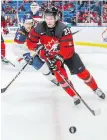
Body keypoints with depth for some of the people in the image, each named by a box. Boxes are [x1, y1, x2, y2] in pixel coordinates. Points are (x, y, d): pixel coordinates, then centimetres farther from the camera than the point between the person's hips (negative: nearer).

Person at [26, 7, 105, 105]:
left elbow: (68, 49, -31)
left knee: (82, 73, 0)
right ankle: (75, 96, 9)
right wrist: (40, 49, -25)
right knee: (61, 76, -10)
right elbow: (30, 42, -11)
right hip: (51, 55, 2)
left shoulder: (64, 29, -30)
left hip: (68, 53, -2)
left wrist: (59, 58, -40)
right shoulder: (39, 28, -19)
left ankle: (96, 89, 24)